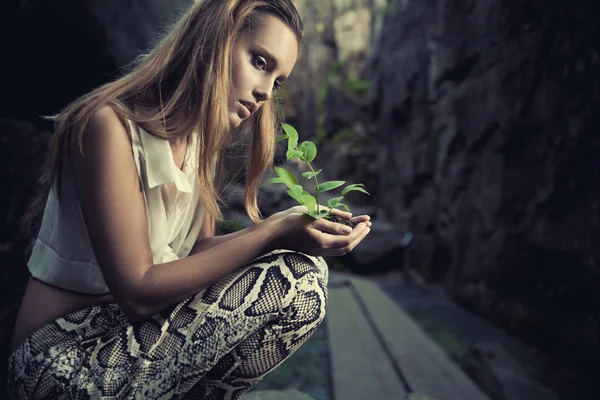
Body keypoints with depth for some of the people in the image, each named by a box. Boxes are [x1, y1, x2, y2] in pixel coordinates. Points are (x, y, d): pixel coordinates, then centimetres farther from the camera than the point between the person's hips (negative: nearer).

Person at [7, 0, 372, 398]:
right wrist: (272, 235, -26)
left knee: (304, 275, 0)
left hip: (135, 329, 8)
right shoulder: (111, 124, -20)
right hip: (63, 359, -8)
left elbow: (196, 250, 2)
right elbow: (138, 292, -23)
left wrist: (290, 228, -12)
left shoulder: (206, 139, 6)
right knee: (298, 281, -20)